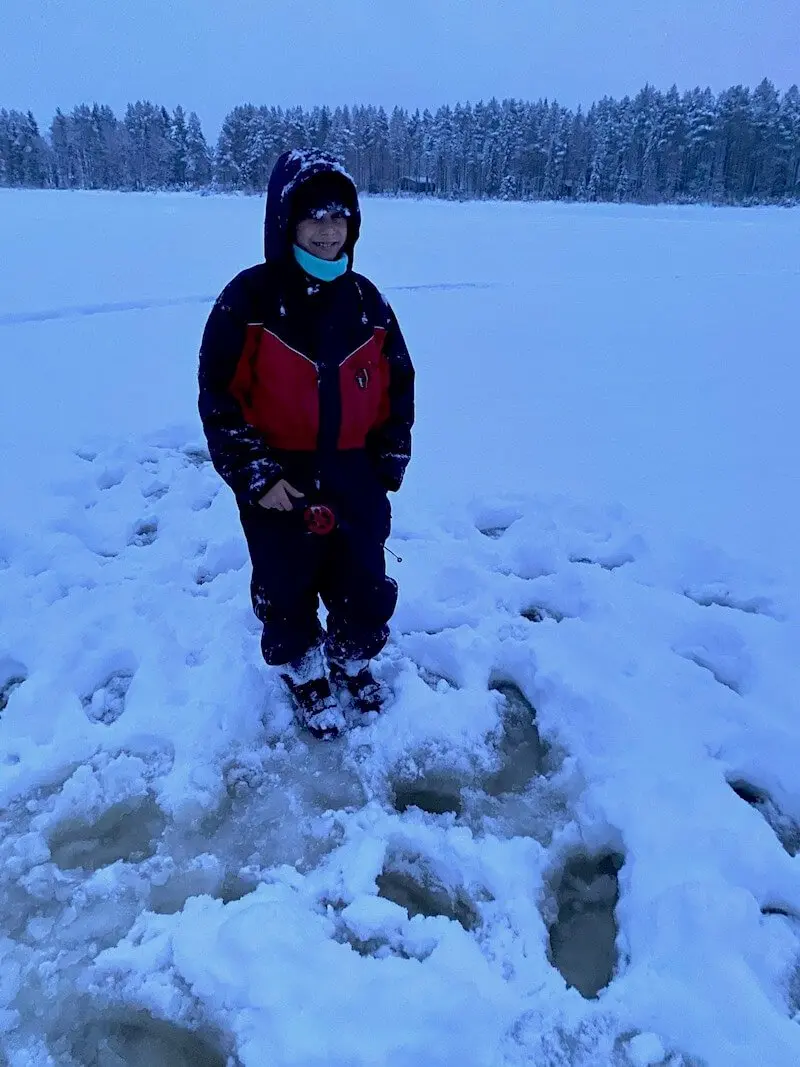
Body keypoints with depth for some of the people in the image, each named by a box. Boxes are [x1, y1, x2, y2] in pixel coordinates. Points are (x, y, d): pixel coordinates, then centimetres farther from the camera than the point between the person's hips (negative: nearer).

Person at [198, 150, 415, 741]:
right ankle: (306, 676, 38)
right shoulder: (249, 298, -11)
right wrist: (255, 475, -14)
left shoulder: (367, 300, 1)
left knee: (365, 585, 14)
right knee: (287, 589, 13)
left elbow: (398, 386, 8)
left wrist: (390, 461, 4)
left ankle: (352, 662, 42)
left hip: (354, 476, 3)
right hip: (278, 481, -3)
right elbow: (219, 397, -11)